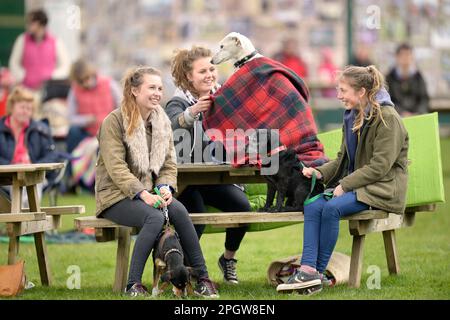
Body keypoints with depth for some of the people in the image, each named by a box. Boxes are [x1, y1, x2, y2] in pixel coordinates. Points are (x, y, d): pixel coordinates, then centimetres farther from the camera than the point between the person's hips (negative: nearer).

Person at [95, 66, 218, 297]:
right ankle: (134, 285, -29)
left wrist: (165, 188, -12)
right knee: (155, 216, -34)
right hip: (116, 195, -5)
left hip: (150, 193, 5)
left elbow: (169, 164, 10)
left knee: (178, 211, -27)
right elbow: (116, 167, -16)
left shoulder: (162, 122, 13)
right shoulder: (114, 122, -7)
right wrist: (143, 194, -26)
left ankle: (202, 279, -24)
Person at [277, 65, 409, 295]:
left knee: (332, 208, -30)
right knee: (312, 205, -19)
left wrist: (345, 185, -20)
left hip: (382, 188, -8)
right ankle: (308, 269, -31)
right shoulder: (352, 117, 15)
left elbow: (379, 166, -17)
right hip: (354, 184, 8)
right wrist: (320, 172, -1)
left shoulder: (387, 118, -12)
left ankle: (318, 272, -19)